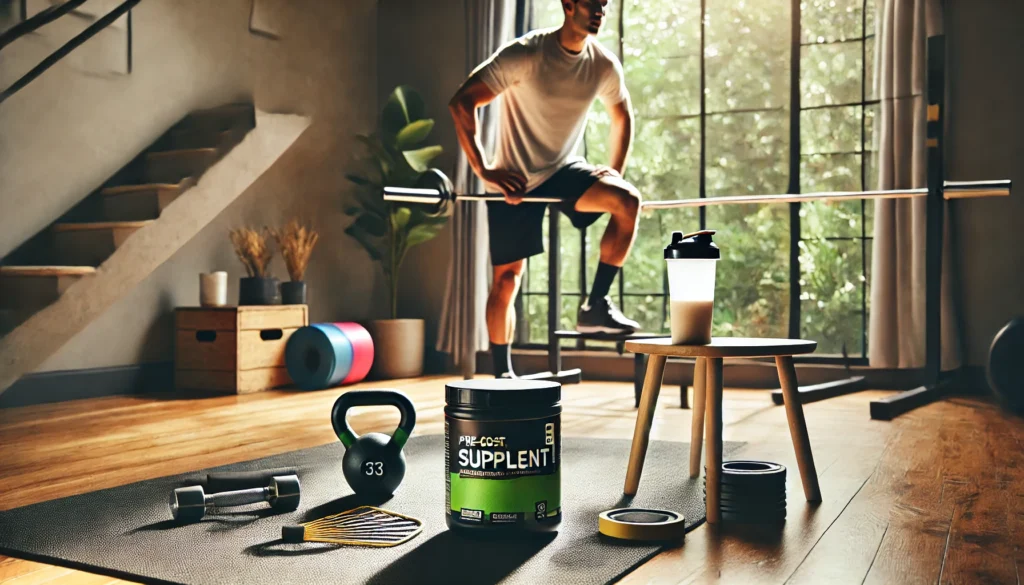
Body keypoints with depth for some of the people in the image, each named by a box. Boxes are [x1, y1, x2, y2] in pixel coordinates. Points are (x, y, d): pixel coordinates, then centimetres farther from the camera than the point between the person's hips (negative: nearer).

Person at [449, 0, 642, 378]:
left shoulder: (604, 65, -4)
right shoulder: (526, 53, -19)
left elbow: (622, 117, 15)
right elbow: (462, 102, -20)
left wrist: (615, 174, 6)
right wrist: (483, 171, -22)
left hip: (564, 169, 4)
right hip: (515, 180, -4)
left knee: (628, 201, -24)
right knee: (507, 277, 0)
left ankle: (595, 306, -15)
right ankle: (502, 373, 15)